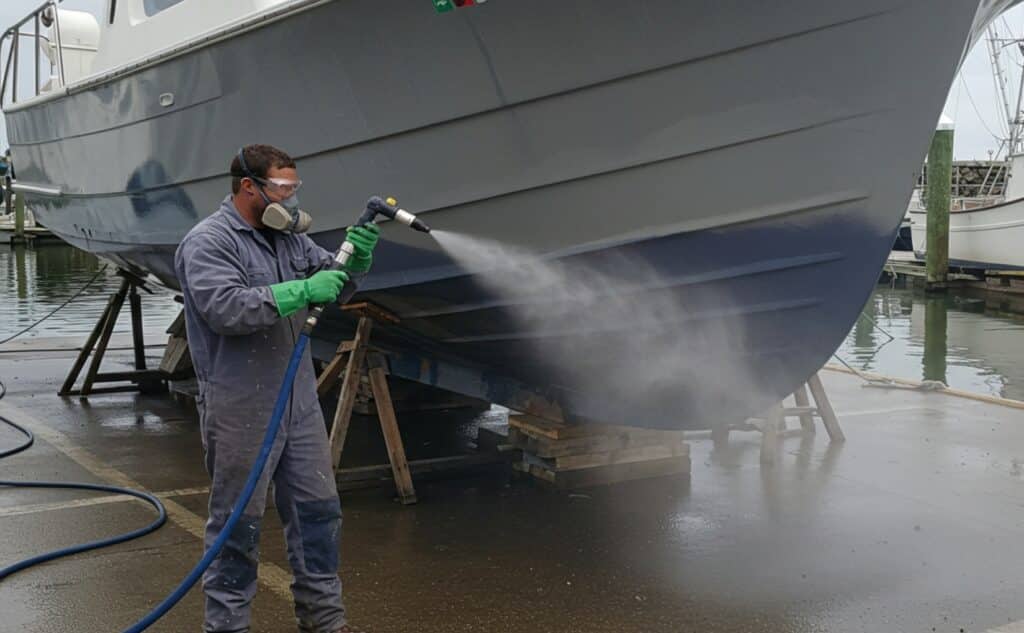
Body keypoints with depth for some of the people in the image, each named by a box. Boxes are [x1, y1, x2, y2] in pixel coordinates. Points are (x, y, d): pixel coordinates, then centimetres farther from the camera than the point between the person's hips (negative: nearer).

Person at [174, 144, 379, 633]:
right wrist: (300, 291, -28)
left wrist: (356, 258, -6)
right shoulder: (208, 243, -11)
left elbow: (332, 280, 16)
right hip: (241, 412, -8)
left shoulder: (288, 237, 12)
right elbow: (225, 307, -25)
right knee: (238, 522, 3)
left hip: (298, 403, 8)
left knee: (318, 509, 13)